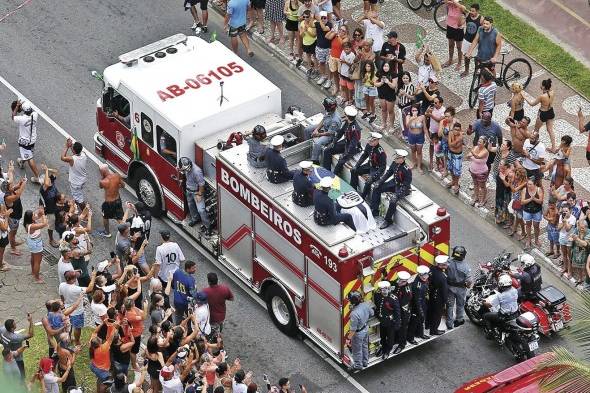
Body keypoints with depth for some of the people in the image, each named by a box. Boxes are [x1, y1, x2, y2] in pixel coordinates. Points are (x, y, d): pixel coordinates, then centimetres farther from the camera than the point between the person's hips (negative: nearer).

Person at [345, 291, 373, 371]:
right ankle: (365, 362, 50)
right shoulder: (365, 305, -20)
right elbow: (372, 313, 1)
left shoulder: (354, 314, -40)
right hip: (366, 329, 7)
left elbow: (353, 329, -30)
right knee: (364, 346, 30)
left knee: (357, 350, 19)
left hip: (358, 333, -7)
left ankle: (358, 365, 40)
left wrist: (348, 339, -17)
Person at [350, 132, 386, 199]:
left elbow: (383, 166, -25)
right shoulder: (369, 146, -10)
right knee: (354, 171, 4)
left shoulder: (381, 152, -31)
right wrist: (356, 165, 0)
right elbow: (364, 155, 8)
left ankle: (362, 198, -10)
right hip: (370, 165, 8)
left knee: (368, 182, -29)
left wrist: (374, 176, -30)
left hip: (377, 169, -8)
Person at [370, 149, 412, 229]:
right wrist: (379, 182, -1)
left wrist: (397, 194, -33)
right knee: (377, 188, 6)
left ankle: (388, 220, -11)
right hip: (394, 183, 9)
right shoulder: (394, 163, -9)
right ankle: (374, 211, 17)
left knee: (393, 199, -31)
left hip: (403, 189, -9)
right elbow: (388, 173, 6)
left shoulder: (407, 170, -30)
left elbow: (406, 185, -26)